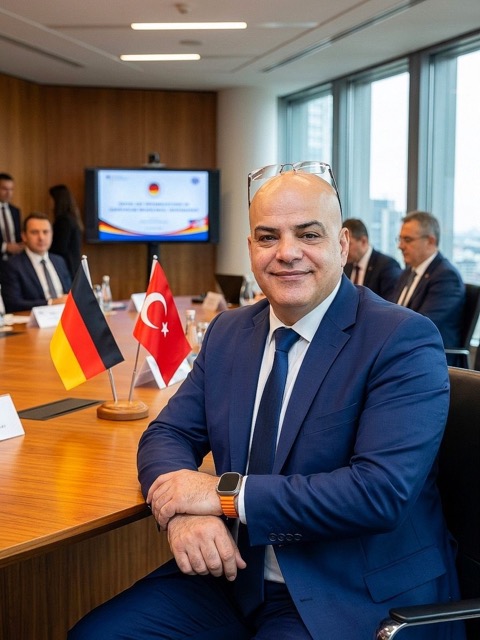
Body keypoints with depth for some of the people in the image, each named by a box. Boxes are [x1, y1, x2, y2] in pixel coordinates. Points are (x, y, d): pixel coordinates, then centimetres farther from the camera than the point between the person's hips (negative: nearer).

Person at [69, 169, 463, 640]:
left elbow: (382, 490, -23)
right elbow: (168, 434, 6)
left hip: (357, 598, -6)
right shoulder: (228, 331, 6)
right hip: (236, 571, 6)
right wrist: (183, 511, -17)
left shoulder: (405, 340, -14)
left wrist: (226, 493, -21)